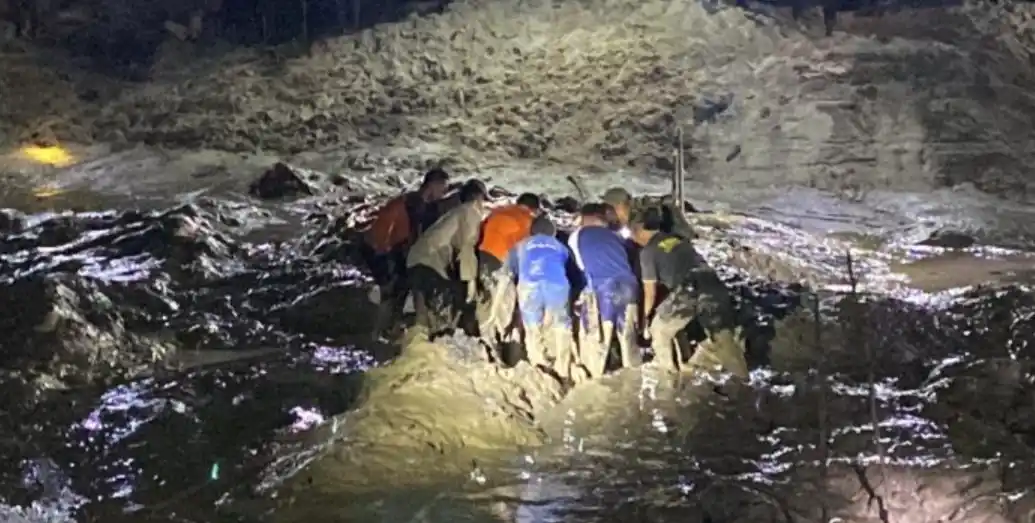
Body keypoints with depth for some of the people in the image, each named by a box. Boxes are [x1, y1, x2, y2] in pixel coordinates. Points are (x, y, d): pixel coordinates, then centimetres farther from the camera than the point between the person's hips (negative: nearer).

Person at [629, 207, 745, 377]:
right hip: (714, 285, 5)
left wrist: (645, 319, 31)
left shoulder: (648, 252, 11)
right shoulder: (679, 240, 29)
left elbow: (650, 293, 14)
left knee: (659, 331, 19)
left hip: (689, 292, -5)